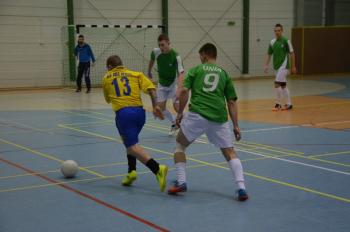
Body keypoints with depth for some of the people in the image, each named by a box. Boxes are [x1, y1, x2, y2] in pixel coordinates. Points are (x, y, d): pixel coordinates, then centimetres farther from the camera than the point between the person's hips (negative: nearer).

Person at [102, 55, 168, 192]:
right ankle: (131, 171, 16)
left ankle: (157, 169, -32)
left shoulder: (106, 79, 20)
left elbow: (108, 99, 34)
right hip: (139, 111, 4)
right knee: (130, 142, 27)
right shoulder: (136, 74, 19)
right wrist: (155, 106, 1)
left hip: (123, 113, -3)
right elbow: (151, 88, 3)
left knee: (132, 146, -11)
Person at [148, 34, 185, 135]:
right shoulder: (155, 52, -15)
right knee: (161, 107, 0)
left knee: (177, 106, -16)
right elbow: (152, 60, 10)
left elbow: (181, 73, -35)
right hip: (162, 84, 4)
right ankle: (174, 123, 24)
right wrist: (149, 72, 25)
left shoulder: (175, 56, -28)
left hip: (173, 83, -4)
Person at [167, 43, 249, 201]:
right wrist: (235, 126, 15)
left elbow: (184, 91, -1)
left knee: (180, 144, 20)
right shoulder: (224, 74, 19)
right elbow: (231, 102, 14)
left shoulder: (195, 70, 14)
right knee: (229, 152, 11)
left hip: (197, 115, -2)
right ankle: (241, 188, -5)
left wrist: (180, 113, 8)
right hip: (219, 117, 2)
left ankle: (181, 182, 13)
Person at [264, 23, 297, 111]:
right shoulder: (272, 42, 7)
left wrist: (293, 67, -6)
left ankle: (278, 104, -2)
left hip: (284, 66, -6)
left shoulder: (286, 41, -9)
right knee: (283, 85, 11)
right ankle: (289, 104, 19)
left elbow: (292, 53, -6)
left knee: (277, 84, -13)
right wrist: (266, 65, 2)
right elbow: (269, 54, 13)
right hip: (276, 66, 6)